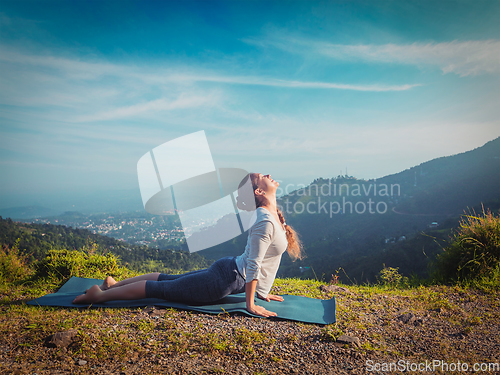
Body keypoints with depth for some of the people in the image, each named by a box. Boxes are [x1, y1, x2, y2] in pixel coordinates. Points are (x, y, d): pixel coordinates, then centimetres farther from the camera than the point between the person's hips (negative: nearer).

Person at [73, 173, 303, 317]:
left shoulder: (273, 215, 6)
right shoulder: (266, 222, -25)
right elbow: (253, 265, -24)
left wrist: (262, 291, 17)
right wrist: (250, 304, -16)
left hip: (229, 270, 9)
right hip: (226, 281, -9)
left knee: (168, 279, 18)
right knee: (163, 289, 1)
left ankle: (114, 284, 29)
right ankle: (101, 295, 12)